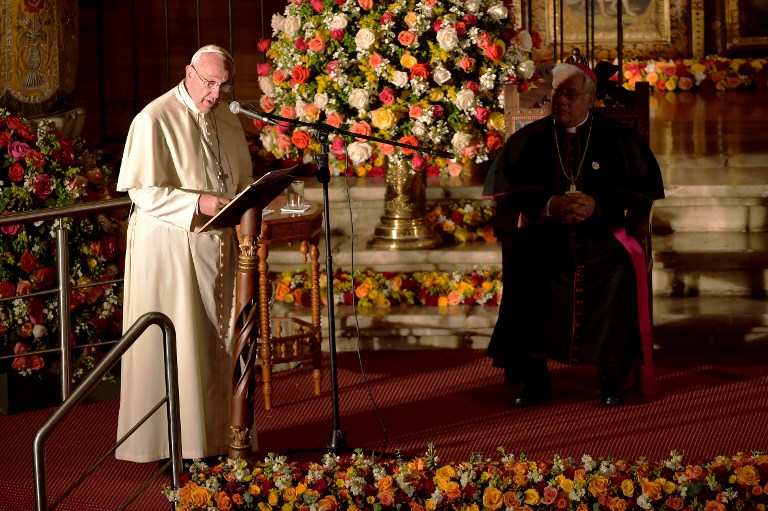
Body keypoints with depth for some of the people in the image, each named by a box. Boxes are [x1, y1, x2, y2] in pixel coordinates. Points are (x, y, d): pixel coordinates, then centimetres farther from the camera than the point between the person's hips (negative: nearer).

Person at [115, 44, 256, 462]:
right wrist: (199, 202, -25)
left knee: (218, 341, 10)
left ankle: (215, 433, 18)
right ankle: (172, 440, 4)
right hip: (170, 250, -7)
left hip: (218, 249, 7)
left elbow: (241, 181, 21)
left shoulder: (227, 121, 10)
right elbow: (144, 193, -16)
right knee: (174, 344, -4)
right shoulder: (154, 120, -12)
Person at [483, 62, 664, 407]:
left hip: (601, 233, -1)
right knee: (520, 266, -32)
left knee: (621, 270, -34)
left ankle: (613, 375, -22)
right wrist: (549, 205, -11)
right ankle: (530, 376, -26)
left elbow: (647, 187, 4)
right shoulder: (528, 139, 14)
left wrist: (598, 204, -11)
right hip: (543, 234, 1)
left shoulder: (617, 138, 11)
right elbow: (500, 190, 5)